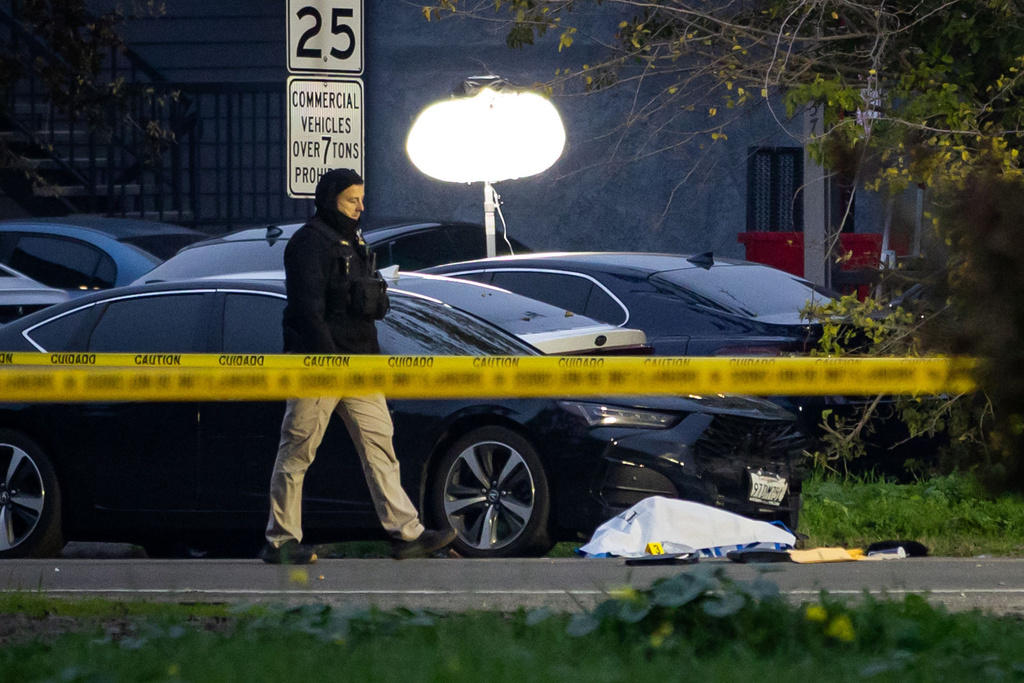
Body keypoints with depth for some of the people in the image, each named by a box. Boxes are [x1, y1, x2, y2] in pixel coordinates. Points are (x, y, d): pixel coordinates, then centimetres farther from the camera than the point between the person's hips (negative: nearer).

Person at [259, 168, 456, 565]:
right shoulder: (309, 243, -10)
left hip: (357, 364, 9)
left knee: (378, 442, 2)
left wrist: (371, 357, 22)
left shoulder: (352, 243, 19)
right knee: (298, 450, -2)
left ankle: (405, 532, -2)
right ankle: (280, 541, 4)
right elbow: (307, 307, -19)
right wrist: (327, 358, -25)